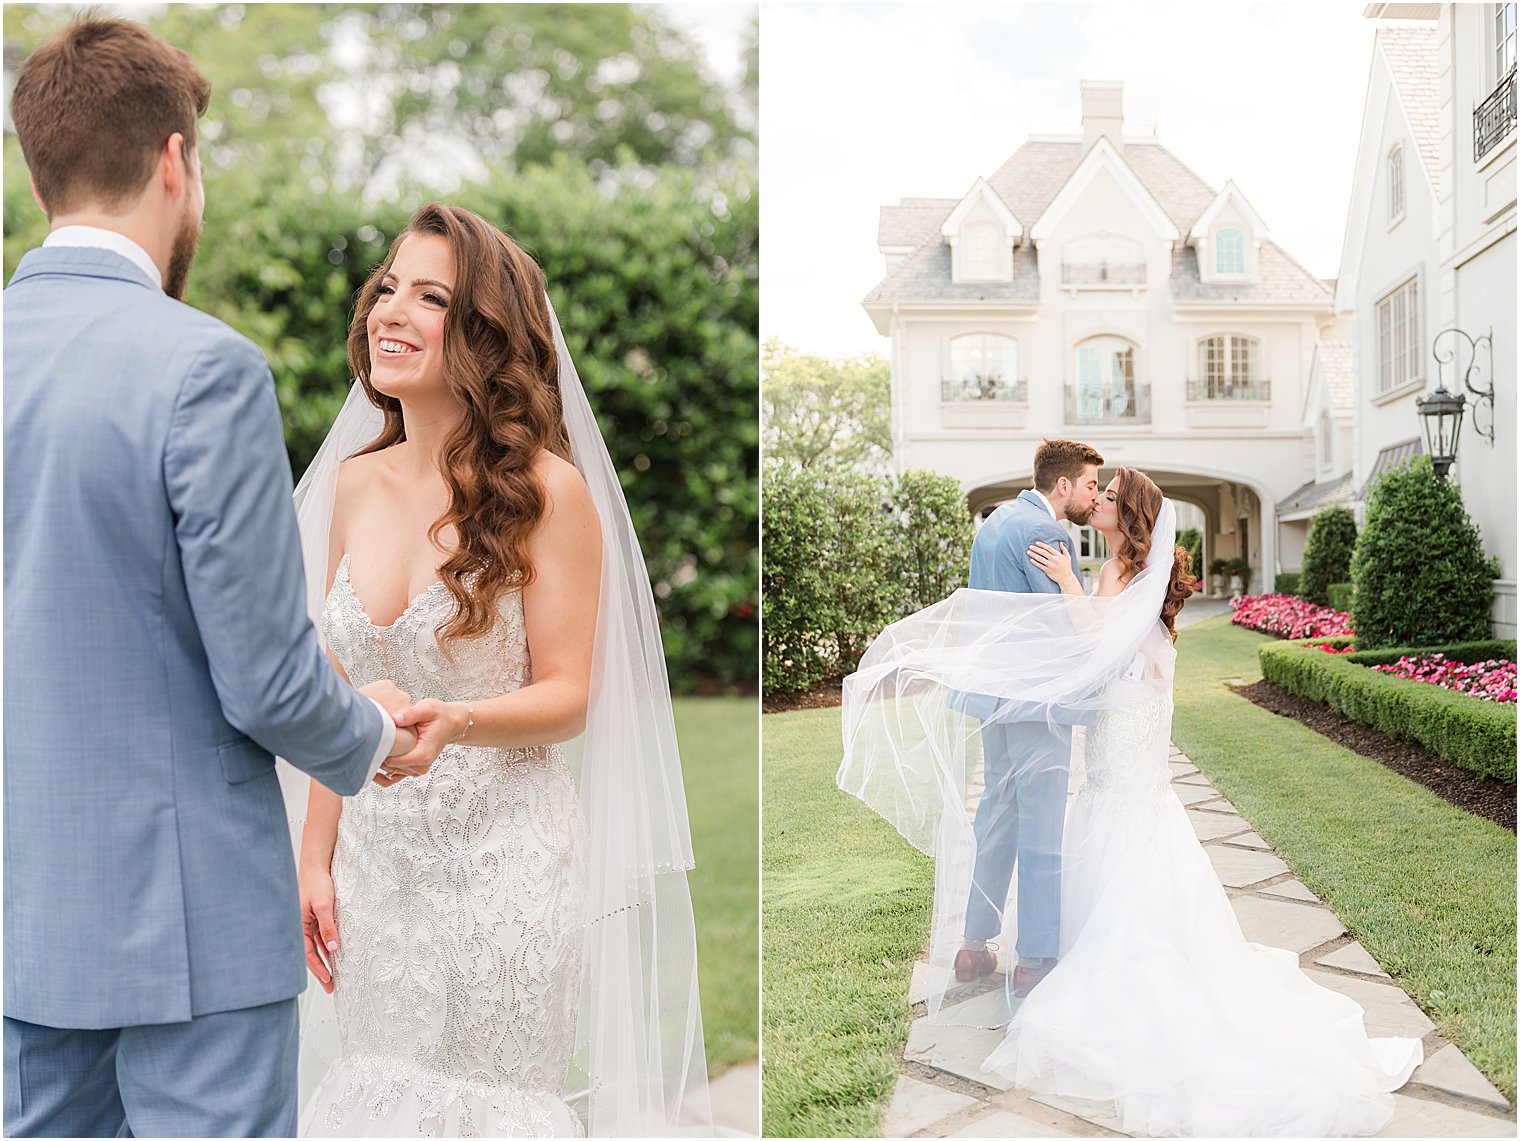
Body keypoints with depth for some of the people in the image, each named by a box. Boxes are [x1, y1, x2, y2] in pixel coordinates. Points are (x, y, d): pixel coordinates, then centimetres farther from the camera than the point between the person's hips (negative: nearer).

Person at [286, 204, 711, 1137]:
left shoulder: (547, 489, -13)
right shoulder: (355, 481, 3)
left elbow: (568, 695, -11)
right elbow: (339, 691, 8)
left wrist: (457, 721, -29)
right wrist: (317, 857, 8)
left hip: (503, 860, -5)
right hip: (375, 857, 5)